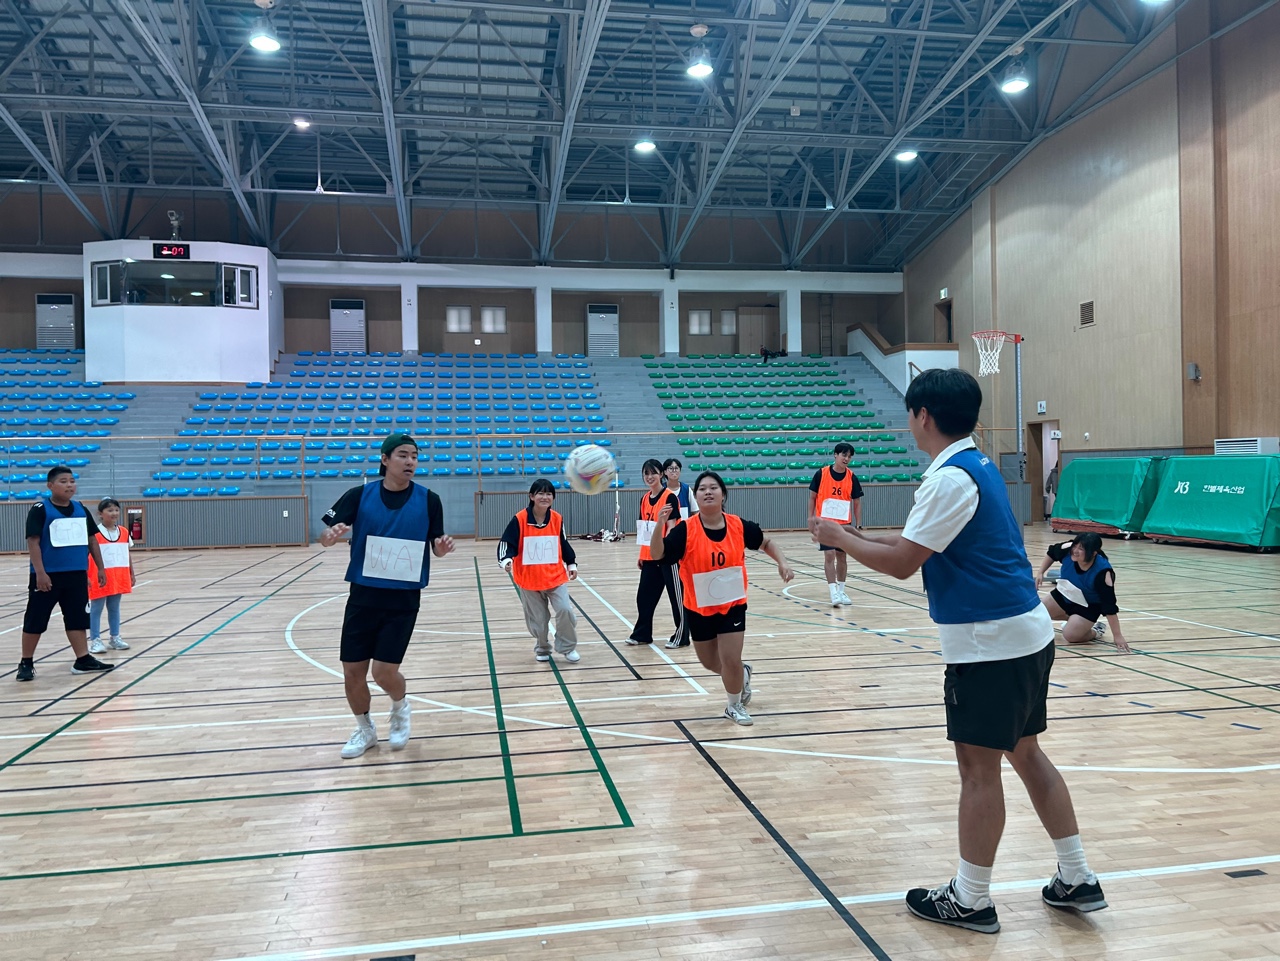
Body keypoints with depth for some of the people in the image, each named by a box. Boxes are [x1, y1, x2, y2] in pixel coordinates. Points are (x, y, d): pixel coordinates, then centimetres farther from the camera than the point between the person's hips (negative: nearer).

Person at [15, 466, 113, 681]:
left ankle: (83, 659, 13)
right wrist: (40, 573, -18)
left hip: (77, 574, 5)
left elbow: (92, 539, 15)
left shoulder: (80, 509, 9)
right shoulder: (40, 509, -8)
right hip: (48, 575, -5)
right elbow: (33, 542, -12)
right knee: (35, 619, 4)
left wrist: (100, 568, 13)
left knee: (78, 617, 8)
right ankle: (26, 663, 17)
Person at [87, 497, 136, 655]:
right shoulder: (94, 533, -9)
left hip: (118, 577, 5)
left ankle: (115, 638, 23)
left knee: (114, 608, 14)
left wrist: (132, 574, 15)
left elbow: (128, 555, 14)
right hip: (99, 578, -5)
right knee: (96, 609, 4)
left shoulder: (124, 532, 7)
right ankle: (95, 640, 8)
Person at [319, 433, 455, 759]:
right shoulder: (359, 495, -4)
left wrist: (442, 546, -21)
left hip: (404, 600, -1)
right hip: (363, 597, 2)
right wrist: (331, 534, -28)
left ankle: (400, 708, 27)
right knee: (352, 673, 5)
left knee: (384, 672, -8)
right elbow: (324, 538, -3)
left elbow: (437, 548, 3)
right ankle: (365, 729, 33)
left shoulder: (428, 500, -4)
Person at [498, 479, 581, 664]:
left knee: (565, 610, -13)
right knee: (537, 619, 8)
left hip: (555, 577, 1)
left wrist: (572, 564, 11)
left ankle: (568, 647, 10)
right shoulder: (519, 519, -12)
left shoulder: (557, 519, -1)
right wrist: (506, 560, -30)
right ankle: (542, 649, 35)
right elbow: (507, 543, -13)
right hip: (529, 579, -1)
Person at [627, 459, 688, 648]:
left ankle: (681, 636, 13)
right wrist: (641, 555, 14)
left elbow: (671, 527, -14)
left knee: (677, 596, 3)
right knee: (644, 596, 12)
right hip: (649, 556, 7)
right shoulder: (644, 499, 10)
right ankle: (642, 634, 25)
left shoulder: (669, 497, -10)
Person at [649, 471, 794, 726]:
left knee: (730, 659, -6)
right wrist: (659, 525, -41)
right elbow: (658, 555, -26)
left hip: (732, 605, 0)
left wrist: (782, 563, -9)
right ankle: (741, 673, 49)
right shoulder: (686, 529, -18)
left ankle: (735, 706, 23)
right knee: (711, 662, 15)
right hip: (698, 608, 0)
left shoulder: (739, 525, -11)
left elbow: (766, 543, 7)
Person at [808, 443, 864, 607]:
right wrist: (811, 519, -3)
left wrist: (858, 525, 1)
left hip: (844, 523, 3)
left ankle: (842, 591, 23)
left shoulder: (852, 477, -3)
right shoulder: (821, 474, -8)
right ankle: (833, 593, -11)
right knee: (829, 555, -11)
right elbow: (812, 497, 1)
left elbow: (857, 502, 4)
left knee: (842, 556, 11)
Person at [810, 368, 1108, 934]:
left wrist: (839, 537, -5)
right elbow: (919, 545, 19)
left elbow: (901, 562, -19)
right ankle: (1076, 880, 28)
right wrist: (855, 536, 17)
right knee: (1024, 752, 18)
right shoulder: (976, 465, 12)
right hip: (1025, 632, 10)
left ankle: (969, 902, 14)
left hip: (991, 643, -10)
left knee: (978, 768, 1)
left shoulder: (951, 478, -19)